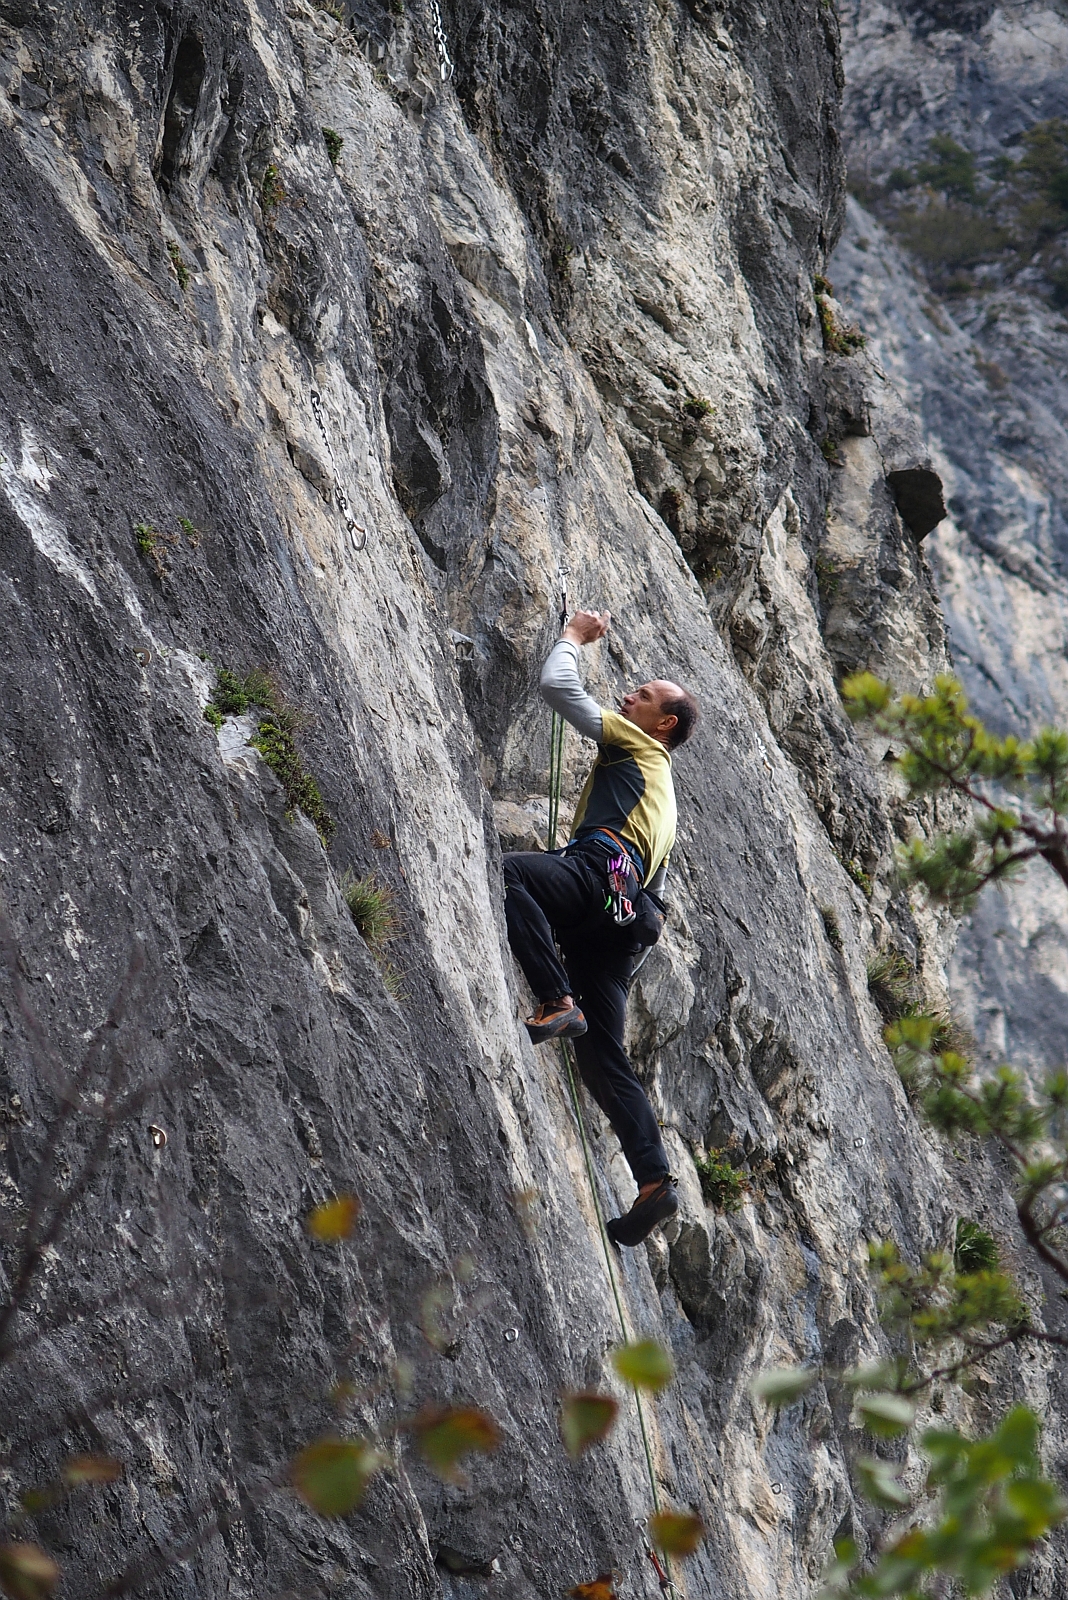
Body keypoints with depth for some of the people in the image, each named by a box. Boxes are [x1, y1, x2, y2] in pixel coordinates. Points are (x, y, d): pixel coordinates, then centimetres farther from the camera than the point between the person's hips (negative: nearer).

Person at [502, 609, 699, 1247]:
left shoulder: (638, 743, 15)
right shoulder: (660, 786, 39)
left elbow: (558, 685, 6)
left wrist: (575, 635, 24)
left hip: (602, 871, -9)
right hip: (626, 912, 9)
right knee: (604, 1054, 1)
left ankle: (559, 1002, -39)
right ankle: (655, 1179, -8)